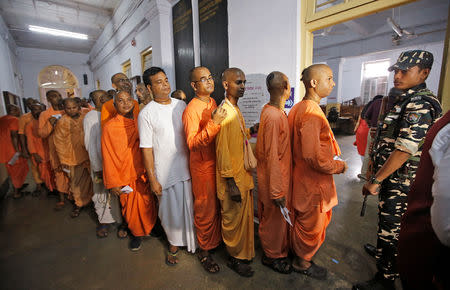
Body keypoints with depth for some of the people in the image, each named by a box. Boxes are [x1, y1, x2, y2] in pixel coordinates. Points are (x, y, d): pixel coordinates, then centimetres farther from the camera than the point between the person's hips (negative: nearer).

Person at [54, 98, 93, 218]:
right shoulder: (62, 122, -4)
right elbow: (60, 143, 1)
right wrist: (64, 160, 0)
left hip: (89, 155, 1)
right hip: (74, 157, -1)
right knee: (76, 182, 7)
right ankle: (78, 203, 26)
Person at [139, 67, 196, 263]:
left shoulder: (181, 105, 5)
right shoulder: (146, 113, -7)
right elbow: (146, 149, -7)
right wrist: (152, 179, -8)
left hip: (187, 168, 4)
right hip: (165, 173, -3)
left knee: (191, 207, 16)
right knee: (171, 211, 12)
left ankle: (193, 242, 41)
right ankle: (174, 244, 40)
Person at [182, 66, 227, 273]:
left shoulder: (213, 103, 9)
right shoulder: (191, 109, -17)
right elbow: (192, 143, -26)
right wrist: (213, 123, -32)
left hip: (217, 162, 8)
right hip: (203, 166, -7)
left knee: (218, 206, 21)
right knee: (206, 210, 7)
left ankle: (216, 240, 44)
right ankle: (204, 251, 29)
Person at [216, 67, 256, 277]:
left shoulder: (236, 110, 10)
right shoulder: (224, 112, -19)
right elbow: (222, 151, -22)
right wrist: (231, 183, -21)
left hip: (243, 175, 9)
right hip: (233, 179, -9)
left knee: (244, 217, 23)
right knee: (234, 219, 10)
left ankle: (242, 253, 44)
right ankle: (235, 258, 33)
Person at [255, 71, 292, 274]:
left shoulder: (270, 110, 5)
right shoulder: (274, 116, -25)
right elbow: (272, 157, -25)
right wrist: (277, 191, -20)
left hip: (280, 176, 9)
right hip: (275, 179, -9)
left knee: (279, 216, 25)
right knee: (274, 218, 12)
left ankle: (280, 248, 48)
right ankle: (272, 256, 36)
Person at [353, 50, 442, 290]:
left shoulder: (419, 104, -19)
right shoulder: (409, 100, 13)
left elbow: (405, 150, -25)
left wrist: (375, 181, -22)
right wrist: (377, 172, 19)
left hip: (399, 182, -9)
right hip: (395, 180, 9)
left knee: (390, 228, 3)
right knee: (388, 224, 25)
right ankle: (383, 251, 45)